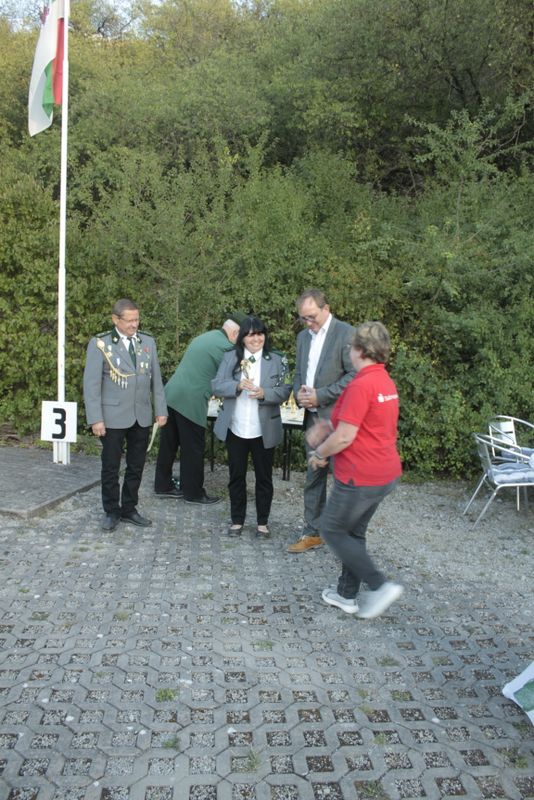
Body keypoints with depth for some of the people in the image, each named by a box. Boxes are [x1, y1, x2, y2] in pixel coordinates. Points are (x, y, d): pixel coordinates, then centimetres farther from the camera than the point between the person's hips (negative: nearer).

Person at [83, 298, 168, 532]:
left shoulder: (148, 342, 5)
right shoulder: (100, 344, -7)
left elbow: (156, 379, 9)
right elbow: (91, 384, -8)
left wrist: (161, 410, 5)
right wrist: (95, 419, -13)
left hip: (142, 417, 4)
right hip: (113, 417, -3)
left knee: (136, 467, 11)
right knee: (110, 468, 7)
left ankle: (129, 509, 26)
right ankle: (111, 512, 23)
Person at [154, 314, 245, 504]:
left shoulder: (203, 337, 17)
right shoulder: (226, 347, -11)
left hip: (171, 395, 9)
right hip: (191, 402, -9)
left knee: (168, 444, 17)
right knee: (193, 449, 4)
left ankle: (163, 485, 30)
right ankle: (193, 493, 16)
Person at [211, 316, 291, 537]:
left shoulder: (277, 361, -2)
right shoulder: (230, 358, 1)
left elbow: (284, 392, -7)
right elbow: (216, 386, -5)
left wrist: (265, 393, -26)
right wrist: (237, 386, -23)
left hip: (264, 431, -1)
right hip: (235, 429, 1)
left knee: (264, 477, 9)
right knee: (236, 476, 12)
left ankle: (262, 522, 24)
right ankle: (237, 520, 27)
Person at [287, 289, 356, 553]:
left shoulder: (346, 333, -9)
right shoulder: (303, 336, 14)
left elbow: (354, 376, -14)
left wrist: (320, 395, -17)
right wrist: (299, 392, -2)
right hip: (313, 417, 7)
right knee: (313, 477, 13)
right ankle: (312, 533, 24)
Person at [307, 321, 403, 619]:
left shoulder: (361, 385, -21)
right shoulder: (387, 382, 9)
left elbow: (345, 438, -21)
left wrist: (319, 454, -5)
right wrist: (331, 426, 11)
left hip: (361, 478, -9)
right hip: (386, 474, 9)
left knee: (333, 530, 7)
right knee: (354, 532, 20)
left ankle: (381, 586, 3)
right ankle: (347, 594, 30)